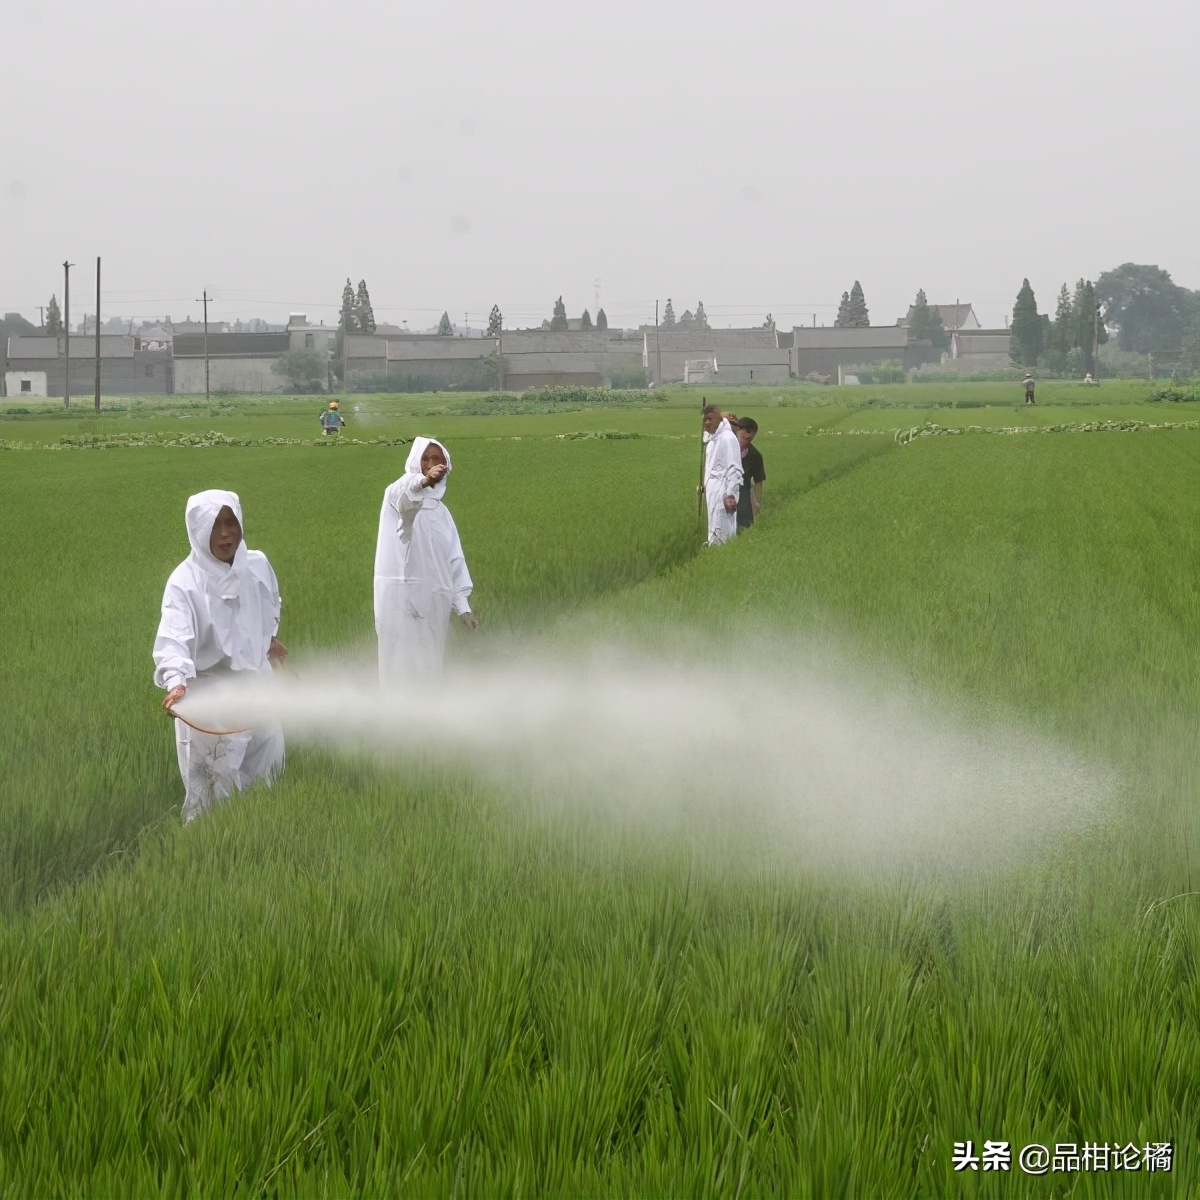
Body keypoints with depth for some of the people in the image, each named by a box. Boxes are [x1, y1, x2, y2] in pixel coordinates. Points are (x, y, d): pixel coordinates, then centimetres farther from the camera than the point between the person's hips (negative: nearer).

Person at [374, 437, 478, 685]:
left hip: (434, 600, 7)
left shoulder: (441, 511, 19)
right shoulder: (399, 495, -2)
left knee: (429, 670, 10)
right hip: (401, 598, -7)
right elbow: (404, 492, -29)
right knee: (402, 669, -9)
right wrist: (423, 481, -52)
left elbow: (454, 560, 17)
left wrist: (462, 605, 7)